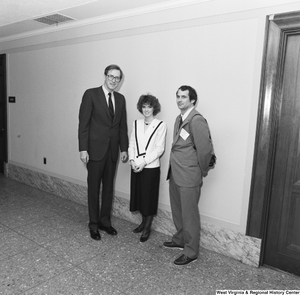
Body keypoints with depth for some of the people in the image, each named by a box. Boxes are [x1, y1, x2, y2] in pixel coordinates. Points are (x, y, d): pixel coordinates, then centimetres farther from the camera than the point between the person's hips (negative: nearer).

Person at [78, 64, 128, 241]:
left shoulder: (120, 99, 9)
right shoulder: (91, 94, -6)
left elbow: (123, 125, 11)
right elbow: (83, 123, -9)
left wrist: (124, 148, 7)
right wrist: (83, 149, -14)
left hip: (112, 150, 5)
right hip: (95, 149, -5)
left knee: (109, 187, 13)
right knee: (94, 187, 6)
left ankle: (105, 221, 28)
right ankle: (94, 224, 20)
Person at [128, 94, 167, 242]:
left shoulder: (161, 125, -7)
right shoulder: (136, 123, 8)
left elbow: (159, 148, -10)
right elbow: (131, 144, 8)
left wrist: (144, 161, -16)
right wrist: (132, 159, -8)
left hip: (151, 167, -4)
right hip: (136, 167, 5)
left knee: (149, 197, 5)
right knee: (139, 196, 13)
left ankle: (147, 228, 20)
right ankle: (144, 222, 33)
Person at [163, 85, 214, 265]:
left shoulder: (196, 120, -18)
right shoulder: (179, 119, 11)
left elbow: (205, 148, -21)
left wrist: (203, 171, -9)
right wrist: (174, 168, 12)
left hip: (189, 177, -9)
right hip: (175, 174, 9)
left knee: (189, 214, 3)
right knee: (177, 211, 22)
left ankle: (191, 252, 19)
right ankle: (180, 240, 42)